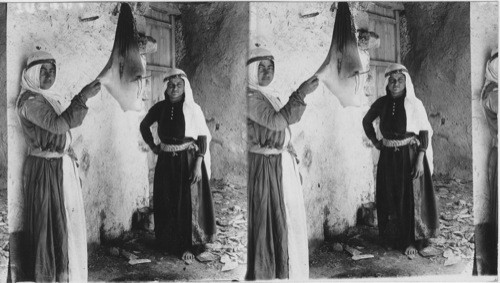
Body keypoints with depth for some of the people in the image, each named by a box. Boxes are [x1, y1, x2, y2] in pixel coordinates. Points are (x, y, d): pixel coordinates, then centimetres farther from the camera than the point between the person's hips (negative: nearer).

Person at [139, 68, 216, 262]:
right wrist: (152, 146, 8)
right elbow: (144, 126, 18)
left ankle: (189, 246, 9)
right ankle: (168, 242, 24)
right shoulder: (160, 108, 3)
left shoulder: (193, 109, -7)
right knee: (167, 202, 10)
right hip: (166, 161, 4)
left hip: (188, 160, -3)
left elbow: (203, 137, -8)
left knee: (189, 202, 0)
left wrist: (198, 164, -15)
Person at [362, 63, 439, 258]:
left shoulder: (414, 104, -7)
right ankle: (392, 238, 22)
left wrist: (420, 159, -16)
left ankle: (412, 242, 10)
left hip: (410, 155, -4)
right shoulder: (382, 103, 3)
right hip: (388, 156, 4)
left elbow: (425, 132, -9)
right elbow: (366, 121, 19)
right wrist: (375, 141, 8)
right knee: (389, 197, 9)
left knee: (411, 197, 0)